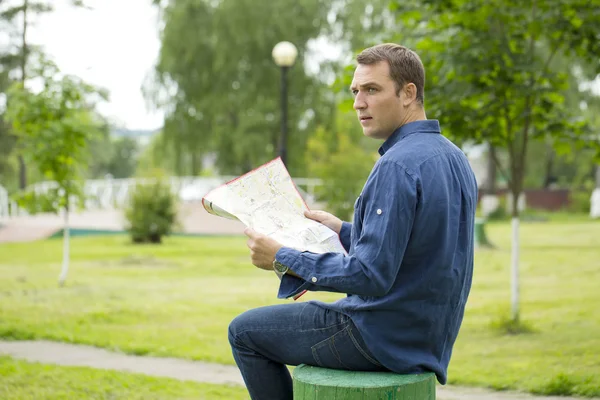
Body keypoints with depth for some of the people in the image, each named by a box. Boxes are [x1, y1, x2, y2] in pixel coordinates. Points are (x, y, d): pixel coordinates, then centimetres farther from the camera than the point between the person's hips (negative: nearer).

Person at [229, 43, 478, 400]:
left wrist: (284, 259, -19)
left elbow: (371, 275, -28)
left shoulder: (398, 165, -24)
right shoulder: (453, 157, 6)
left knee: (245, 331, 5)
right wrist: (345, 231, 17)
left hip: (383, 338, -10)